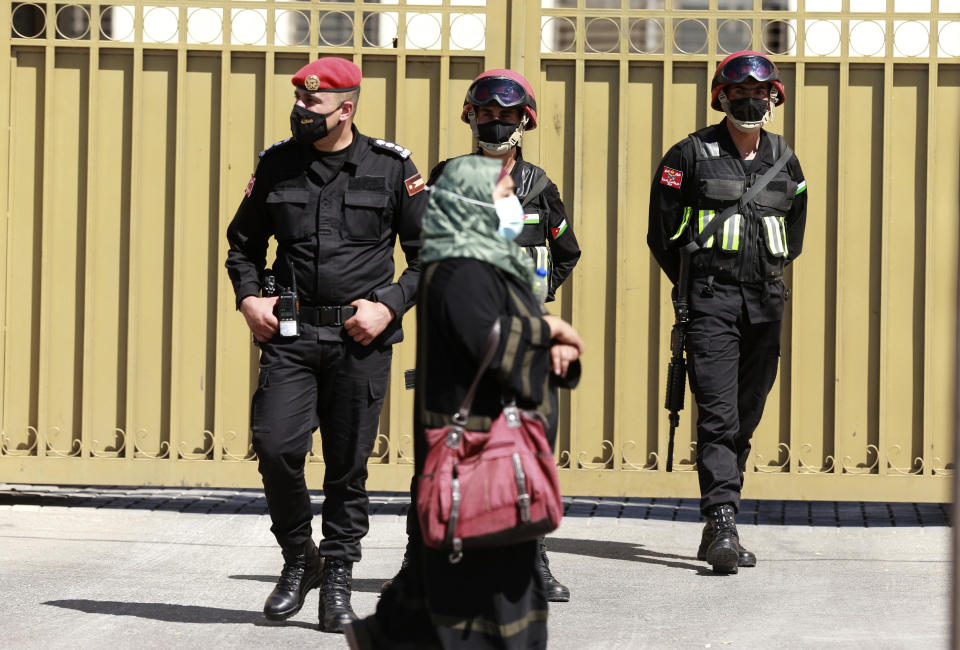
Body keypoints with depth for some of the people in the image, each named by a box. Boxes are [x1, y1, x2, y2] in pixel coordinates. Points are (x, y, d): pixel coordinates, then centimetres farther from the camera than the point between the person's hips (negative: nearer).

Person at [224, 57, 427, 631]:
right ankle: (299, 558, 11)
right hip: (290, 332, 2)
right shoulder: (278, 164, 6)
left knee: (348, 464, 2)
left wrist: (389, 305, -8)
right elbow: (243, 241, 19)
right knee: (276, 446, -11)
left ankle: (337, 582, 14)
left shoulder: (393, 168, 0)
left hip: (361, 339, -2)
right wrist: (248, 297, 3)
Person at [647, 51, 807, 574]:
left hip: (764, 303, 5)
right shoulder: (691, 155, -1)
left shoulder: (785, 163, 12)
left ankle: (717, 530, 16)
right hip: (710, 300, -5)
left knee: (746, 418, 7)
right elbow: (662, 230, 4)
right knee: (718, 416, -14)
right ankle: (723, 528, -19)